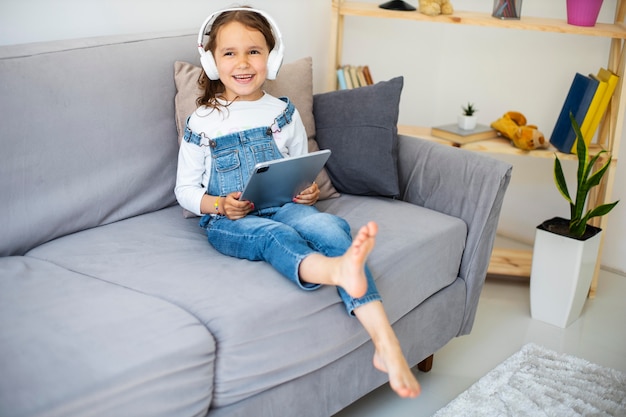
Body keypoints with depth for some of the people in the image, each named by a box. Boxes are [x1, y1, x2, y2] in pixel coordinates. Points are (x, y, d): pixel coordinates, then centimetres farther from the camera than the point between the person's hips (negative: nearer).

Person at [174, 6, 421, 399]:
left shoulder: (284, 113, 13)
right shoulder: (202, 123, 6)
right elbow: (186, 189, 8)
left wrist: (310, 191, -4)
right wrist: (219, 205, -12)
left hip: (284, 207, 2)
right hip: (227, 220, -2)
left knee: (331, 226, -30)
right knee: (275, 235, -36)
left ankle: (386, 343, -45)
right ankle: (336, 270, -73)